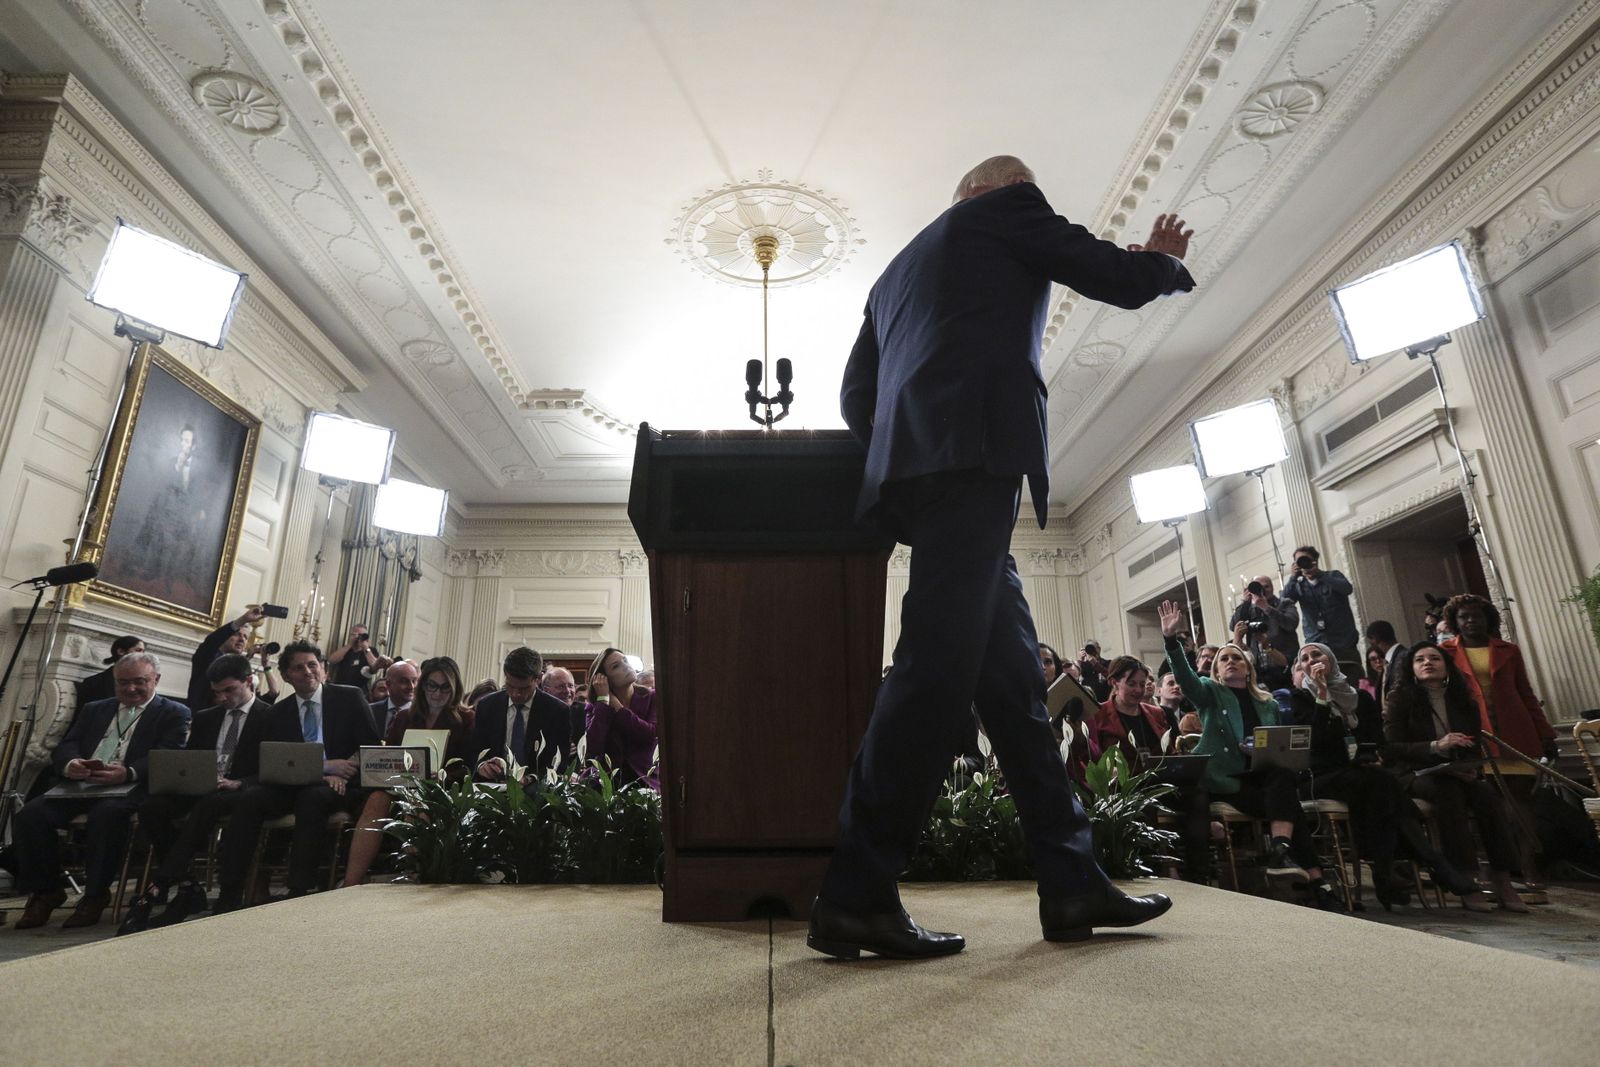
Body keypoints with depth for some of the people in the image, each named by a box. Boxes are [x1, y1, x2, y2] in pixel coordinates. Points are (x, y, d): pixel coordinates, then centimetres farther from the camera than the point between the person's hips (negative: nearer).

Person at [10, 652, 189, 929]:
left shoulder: (174, 714, 8)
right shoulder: (95, 710, 26)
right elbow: (63, 749, 15)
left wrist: (127, 772, -26)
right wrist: (70, 765, -11)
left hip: (127, 789, -5)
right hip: (80, 785, 6)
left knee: (106, 815, -35)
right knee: (29, 815, -20)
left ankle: (95, 894, -15)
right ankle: (46, 891, 0)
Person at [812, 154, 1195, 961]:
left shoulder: (897, 272, 35)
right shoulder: (1004, 209, 15)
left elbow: (855, 392, 27)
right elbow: (1120, 279, 12)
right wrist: (1167, 261, 33)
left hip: (921, 463, 9)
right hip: (976, 449, -9)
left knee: (1011, 672, 5)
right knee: (939, 666, -15)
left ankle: (1071, 881, 9)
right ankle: (854, 895, -14)